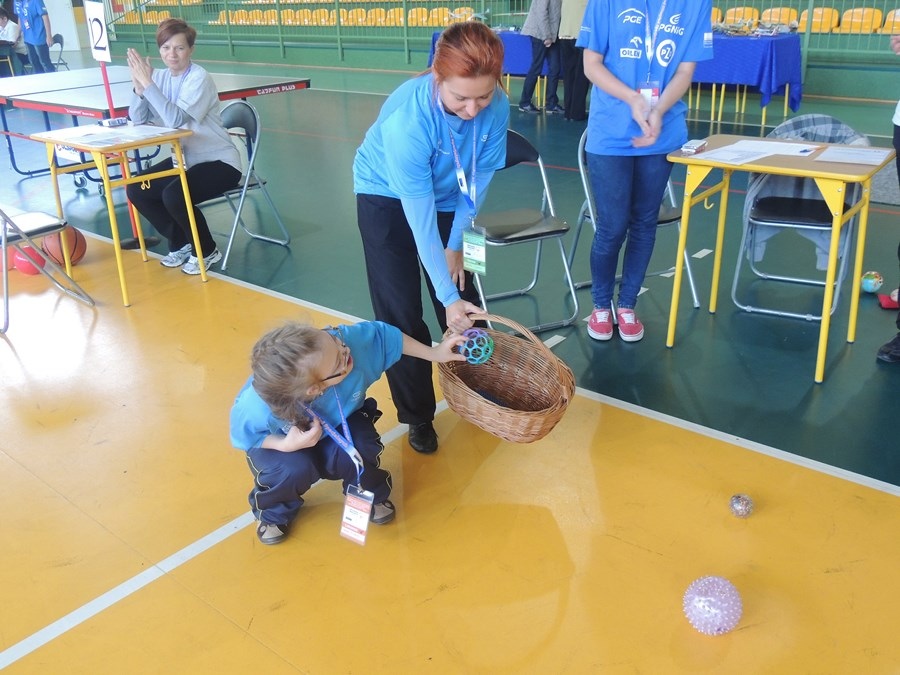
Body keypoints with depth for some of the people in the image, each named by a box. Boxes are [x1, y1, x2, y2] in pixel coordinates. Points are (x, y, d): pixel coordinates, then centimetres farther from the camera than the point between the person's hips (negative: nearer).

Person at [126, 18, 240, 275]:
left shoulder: (199, 78, -17)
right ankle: (181, 243, 13)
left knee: (174, 195, -28)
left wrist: (148, 84, -29)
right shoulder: (160, 77, 3)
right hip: (185, 159, 8)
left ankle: (207, 251, -2)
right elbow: (137, 119, -4)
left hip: (219, 161, -8)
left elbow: (176, 120, -30)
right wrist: (138, 86, -19)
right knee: (136, 190, -6)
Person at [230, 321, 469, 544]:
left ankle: (368, 495, 10)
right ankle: (273, 513, 5)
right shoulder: (257, 408, -43)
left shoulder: (353, 340, -40)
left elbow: (385, 335, -18)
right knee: (295, 470, -32)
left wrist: (434, 353, -9)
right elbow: (245, 438, -18)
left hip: (338, 422, 2)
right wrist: (286, 445, -36)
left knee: (356, 452, -27)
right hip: (278, 441, -2)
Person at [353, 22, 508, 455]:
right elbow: (421, 220, -35)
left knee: (465, 297, 6)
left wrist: (457, 245, -9)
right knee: (400, 314, -6)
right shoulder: (407, 118, -39)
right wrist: (447, 296, -31)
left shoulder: (497, 107, -26)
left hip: (448, 196, 4)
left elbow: (478, 179, -11)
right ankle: (417, 415, 13)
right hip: (387, 195, -4)